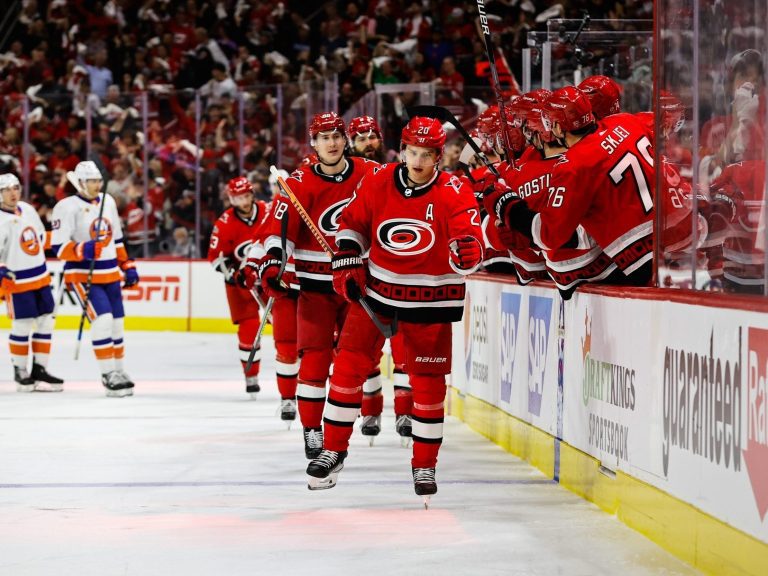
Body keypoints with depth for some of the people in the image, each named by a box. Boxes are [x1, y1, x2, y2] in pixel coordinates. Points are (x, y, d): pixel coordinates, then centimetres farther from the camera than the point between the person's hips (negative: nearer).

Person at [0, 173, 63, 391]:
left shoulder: (27, 209, 5)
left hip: (41, 277, 7)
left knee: (46, 323, 8)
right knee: (22, 327, -4)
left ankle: (39, 370, 16)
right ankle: (20, 372, 11)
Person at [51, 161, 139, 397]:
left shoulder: (108, 202, 10)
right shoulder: (67, 207, -12)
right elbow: (58, 247, -16)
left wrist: (127, 266, 18)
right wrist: (82, 250, -33)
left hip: (110, 275, 7)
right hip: (83, 276, -7)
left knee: (117, 323, 10)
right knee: (102, 320, -18)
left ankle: (119, 371, 24)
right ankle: (109, 375, -13)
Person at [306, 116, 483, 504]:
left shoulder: (454, 193, -14)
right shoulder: (378, 183, -5)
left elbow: (470, 242, -23)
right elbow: (352, 224, 9)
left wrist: (466, 251, -45)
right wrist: (346, 266, 2)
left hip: (429, 300, -2)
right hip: (375, 289, 2)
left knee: (428, 380, 2)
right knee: (349, 365, 1)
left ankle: (425, 465, 16)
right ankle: (334, 450, 14)